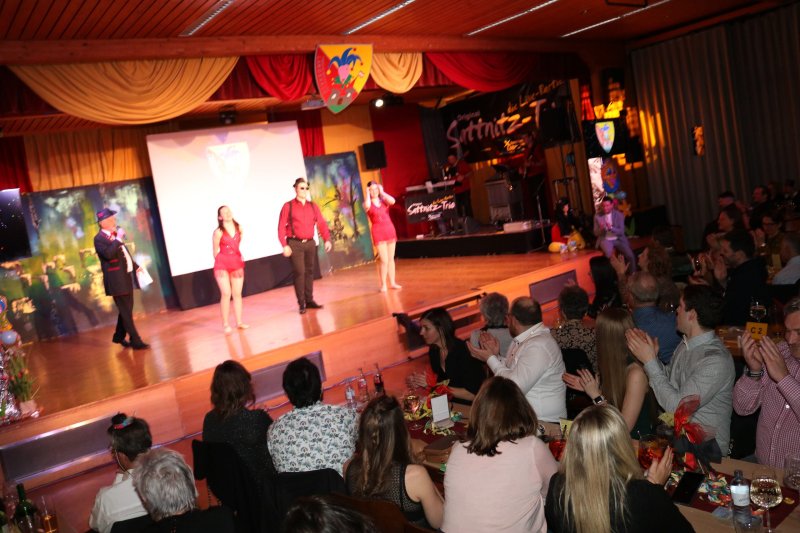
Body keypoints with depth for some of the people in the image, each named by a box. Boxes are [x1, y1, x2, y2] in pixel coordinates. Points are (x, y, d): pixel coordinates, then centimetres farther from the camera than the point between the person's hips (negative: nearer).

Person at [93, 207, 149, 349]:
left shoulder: (115, 236, 14)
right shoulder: (99, 239, -12)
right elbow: (108, 254, -28)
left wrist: (136, 266, 19)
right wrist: (119, 239, -22)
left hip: (127, 277, 9)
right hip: (117, 280, -9)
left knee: (126, 310, 17)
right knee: (126, 312, -3)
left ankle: (119, 336, 33)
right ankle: (136, 341, 1)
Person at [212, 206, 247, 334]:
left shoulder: (239, 228, 4)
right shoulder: (218, 232, -11)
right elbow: (215, 251, -2)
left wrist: (238, 260, 15)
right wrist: (220, 262, 5)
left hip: (237, 263, 5)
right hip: (222, 264, -4)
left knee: (237, 294, 7)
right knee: (226, 294, -8)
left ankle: (239, 322, 14)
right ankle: (225, 324, -1)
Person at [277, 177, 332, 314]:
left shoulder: (313, 206, 11)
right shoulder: (288, 206, -1)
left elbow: (321, 223, 6)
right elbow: (281, 227, -6)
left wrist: (327, 239, -7)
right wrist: (285, 245, -15)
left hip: (310, 243, 4)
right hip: (295, 244, -4)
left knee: (309, 271, 9)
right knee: (299, 272, -7)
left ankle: (309, 300, 19)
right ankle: (301, 304, 0)